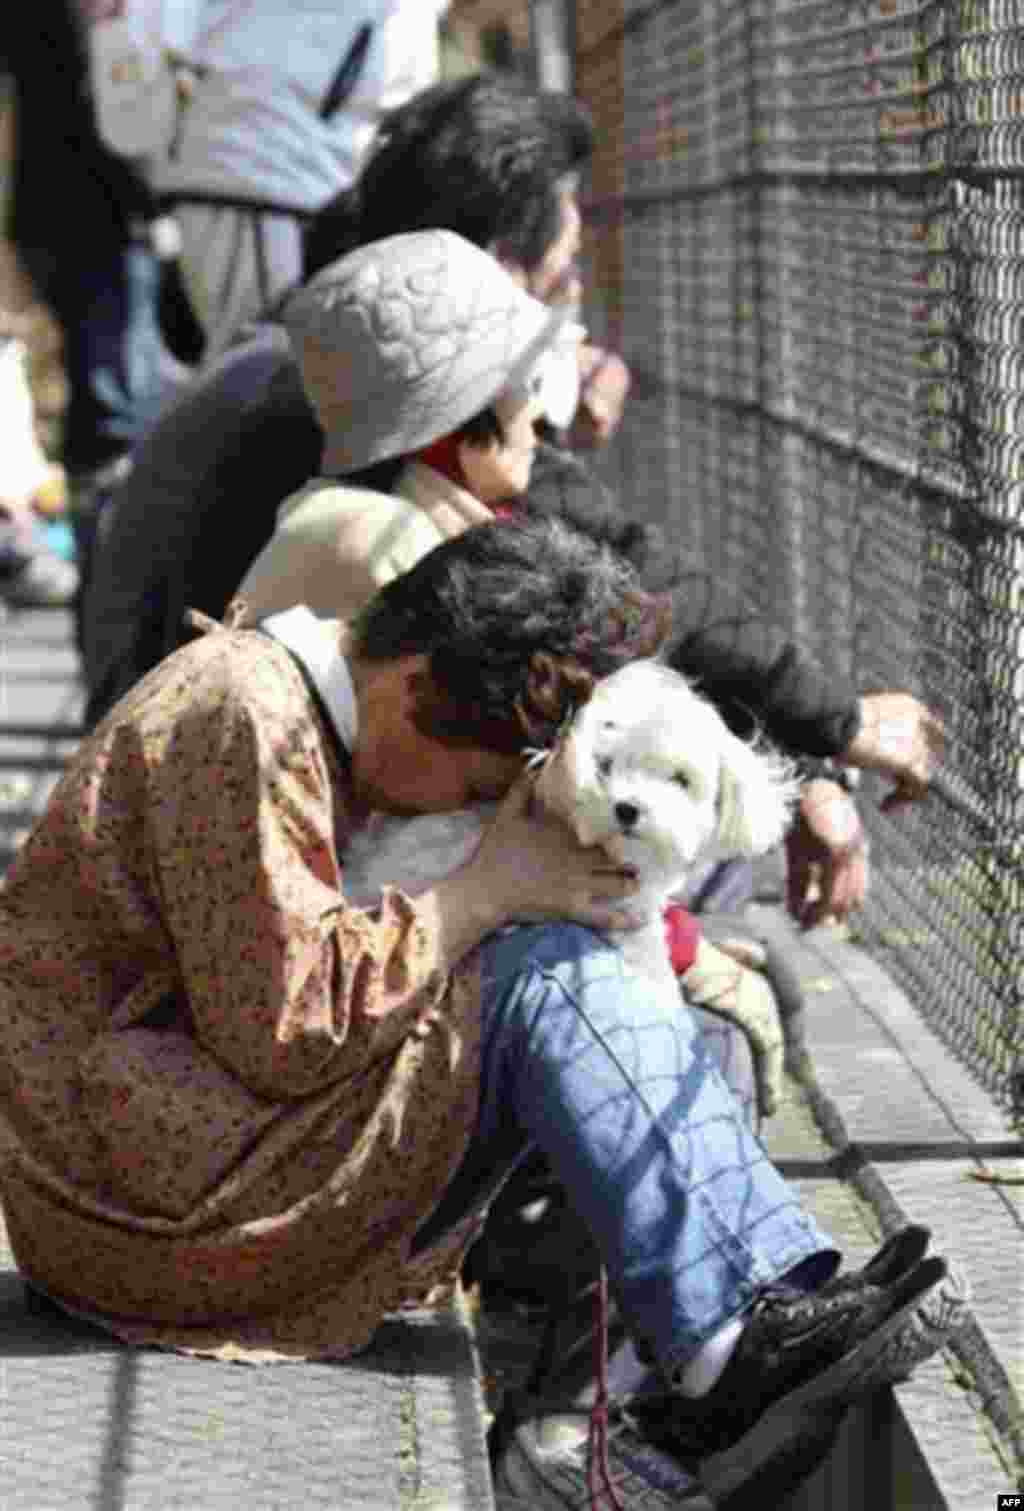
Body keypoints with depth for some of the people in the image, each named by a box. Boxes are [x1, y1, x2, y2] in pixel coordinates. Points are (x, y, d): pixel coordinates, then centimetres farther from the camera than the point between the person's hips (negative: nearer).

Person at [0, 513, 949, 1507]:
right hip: (146, 1200, -10)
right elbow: (286, 1026, -23)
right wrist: (488, 891, -12)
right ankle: (733, 1337, -19)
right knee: (549, 979, -17)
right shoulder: (241, 720, -16)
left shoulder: (284, 702, 16)